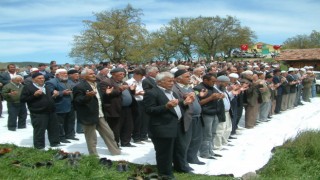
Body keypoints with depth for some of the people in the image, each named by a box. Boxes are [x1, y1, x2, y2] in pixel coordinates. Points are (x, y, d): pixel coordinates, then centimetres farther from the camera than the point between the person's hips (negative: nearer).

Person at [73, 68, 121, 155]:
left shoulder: (96, 85, 14)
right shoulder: (79, 87, -14)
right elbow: (77, 101, -20)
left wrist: (106, 93, 8)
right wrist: (87, 96, -35)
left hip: (100, 116, 8)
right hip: (89, 116, -8)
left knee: (109, 134, 13)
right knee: (91, 139, 5)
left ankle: (116, 152, 26)